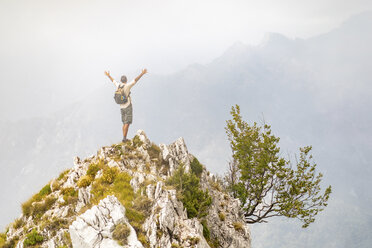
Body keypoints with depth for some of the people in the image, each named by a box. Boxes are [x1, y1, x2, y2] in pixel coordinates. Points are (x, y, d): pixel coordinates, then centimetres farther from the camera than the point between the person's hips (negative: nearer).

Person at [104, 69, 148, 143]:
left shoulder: (118, 86, 4)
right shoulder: (127, 86, -14)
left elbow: (113, 81, 23)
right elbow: (135, 80, -23)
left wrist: (108, 75, 41)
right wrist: (142, 73, -26)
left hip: (122, 108, 7)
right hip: (128, 107, -7)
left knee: (124, 123, 14)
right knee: (127, 123, -7)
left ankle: (124, 138, 12)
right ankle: (124, 138, -12)